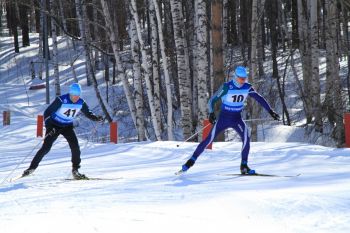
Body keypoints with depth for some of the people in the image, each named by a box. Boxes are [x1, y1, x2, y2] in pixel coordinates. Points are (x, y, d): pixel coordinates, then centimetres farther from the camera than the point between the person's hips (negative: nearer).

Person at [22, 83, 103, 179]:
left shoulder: (81, 103, -11)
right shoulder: (61, 100, -25)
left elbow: (88, 114, 4)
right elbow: (47, 112, -19)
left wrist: (97, 118, -17)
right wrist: (48, 126, -30)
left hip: (67, 127, 4)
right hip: (54, 126, -4)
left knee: (75, 147, -13)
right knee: (46, 148, -11)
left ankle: (75, 170, -1)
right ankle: (32, 167, -1)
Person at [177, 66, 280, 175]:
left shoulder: (247, 88, -8)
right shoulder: (227, 87, -18)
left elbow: (259, 98, 1)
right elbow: (212, 100, -17)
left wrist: (270, 111, -3)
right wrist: (211, 113, -33)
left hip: (237, 119, 3)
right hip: (224, 118, -3)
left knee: (246, 138, -22)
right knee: (209, 140, -9)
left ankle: (244, 166, -11)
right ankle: (191, 161, 3)